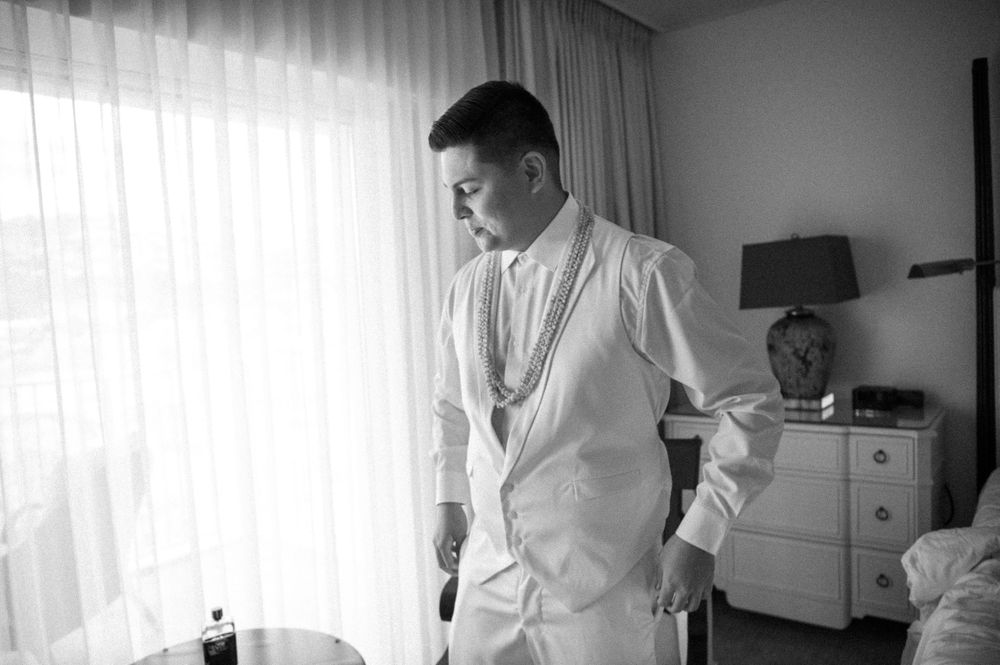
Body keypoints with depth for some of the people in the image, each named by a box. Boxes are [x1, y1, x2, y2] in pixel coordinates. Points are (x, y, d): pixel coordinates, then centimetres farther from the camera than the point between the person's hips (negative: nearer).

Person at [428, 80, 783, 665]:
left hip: (600, 593, -4)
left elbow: (752, 400, -10)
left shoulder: (641, 273, -17)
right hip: (486, 576, 5)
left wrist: (700, 535, -11)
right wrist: (450, 496, 12)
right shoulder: (469, 285, 2)